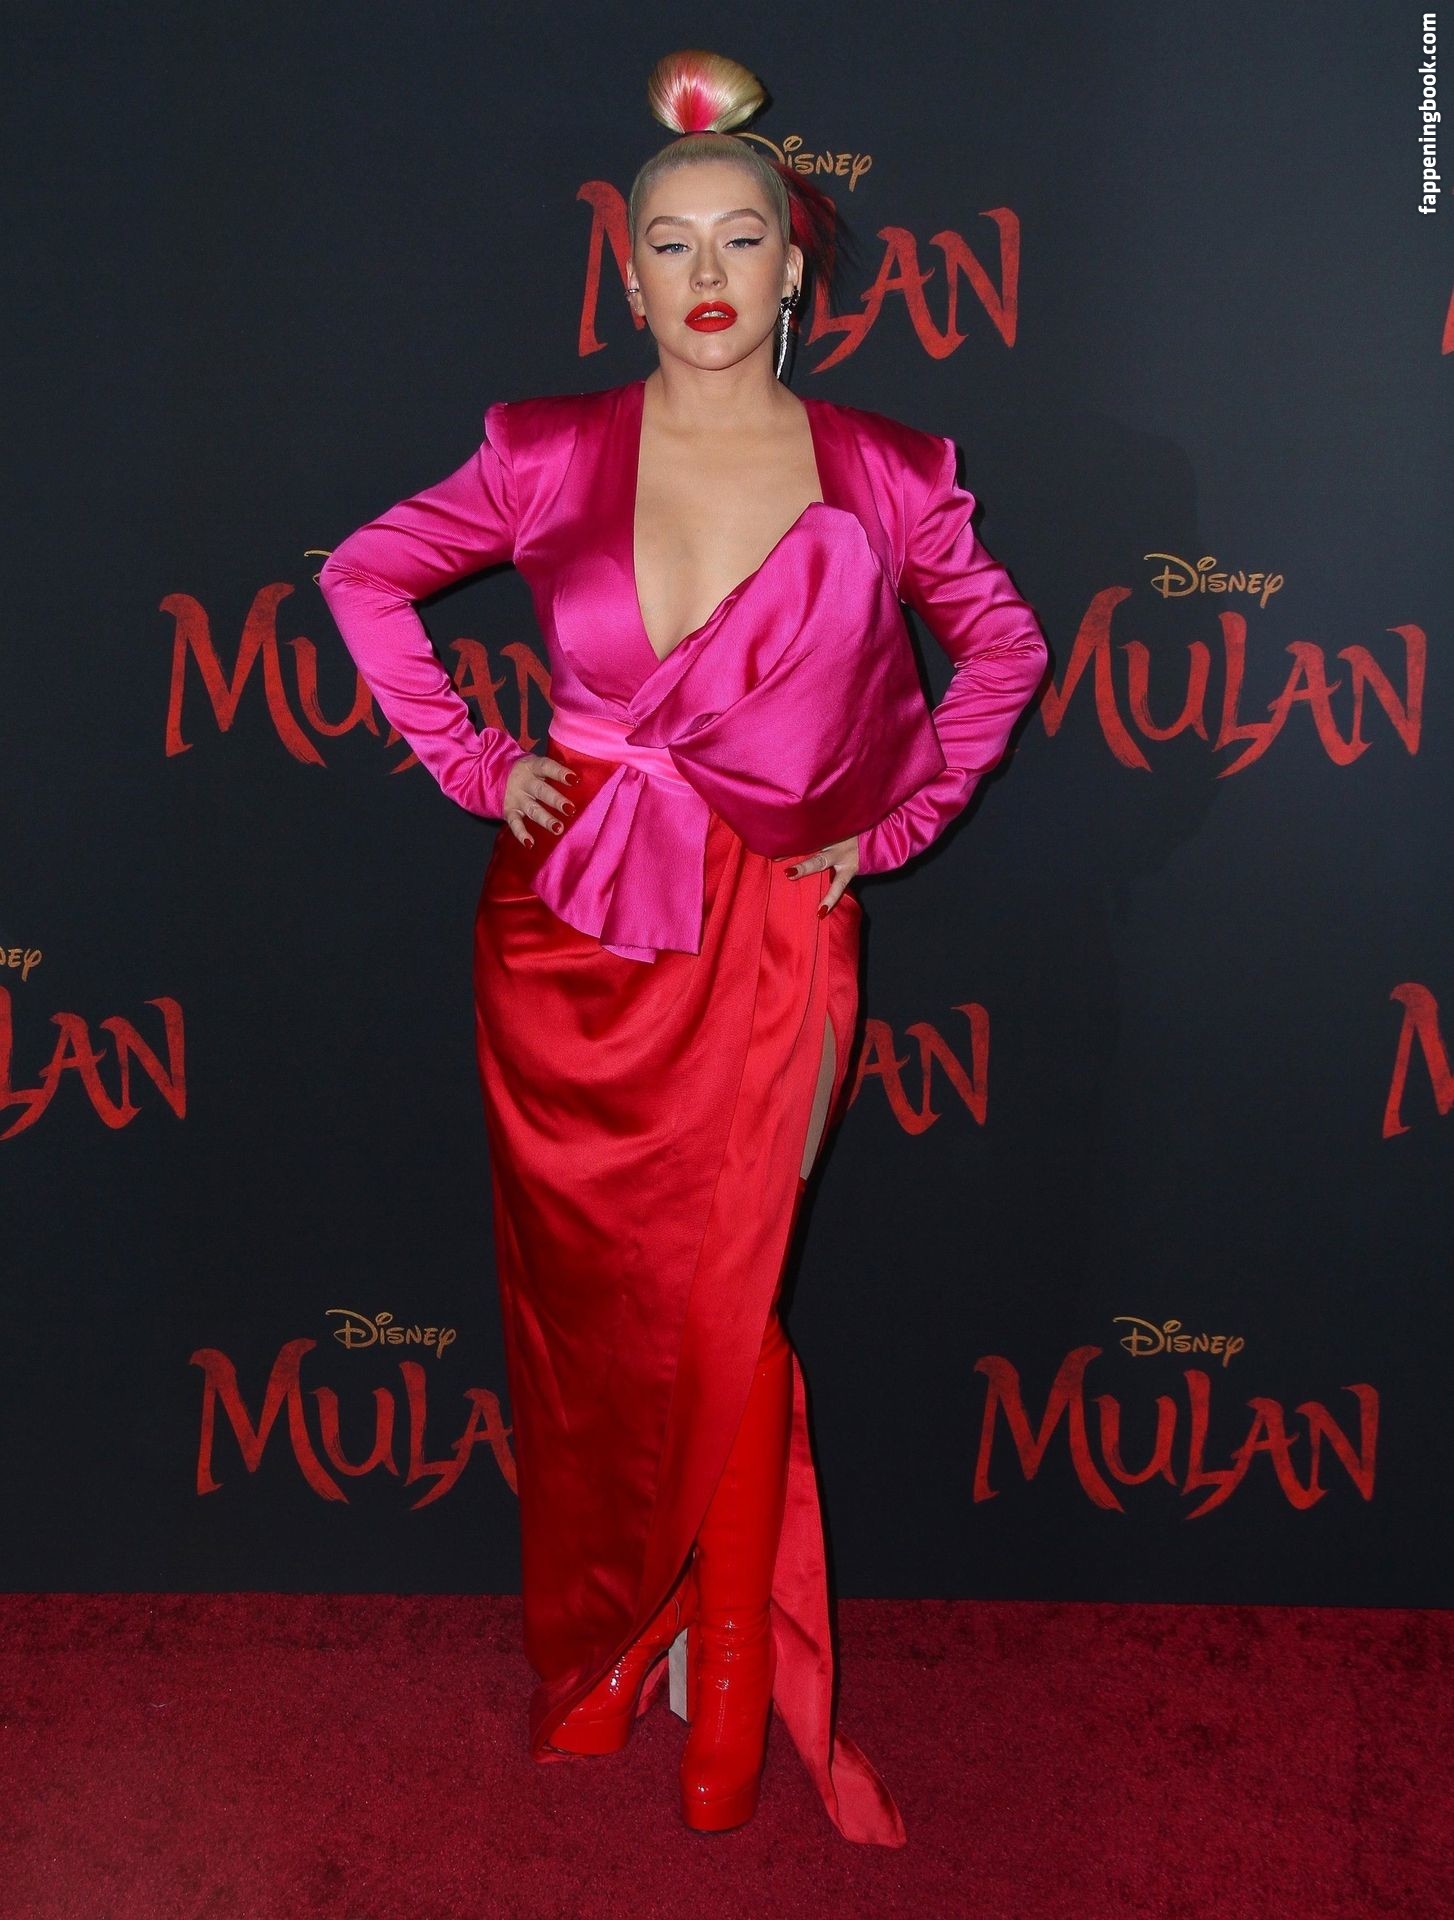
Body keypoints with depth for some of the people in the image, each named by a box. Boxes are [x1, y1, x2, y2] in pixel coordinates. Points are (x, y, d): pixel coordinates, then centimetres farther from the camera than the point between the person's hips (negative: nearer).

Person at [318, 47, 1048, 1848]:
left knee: (722, 1315, 1)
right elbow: (363, 575, 13)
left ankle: (725, 1690, 22)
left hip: (765, 946, -1)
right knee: (586, 1308, 11)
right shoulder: (547, 453, 0)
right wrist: (474, 764, 4)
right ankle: (597, 1642, 33)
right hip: (567, 928, 1)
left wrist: (897, 820, 6)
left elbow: (1002, 643, 14)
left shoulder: (881, 472, 0)